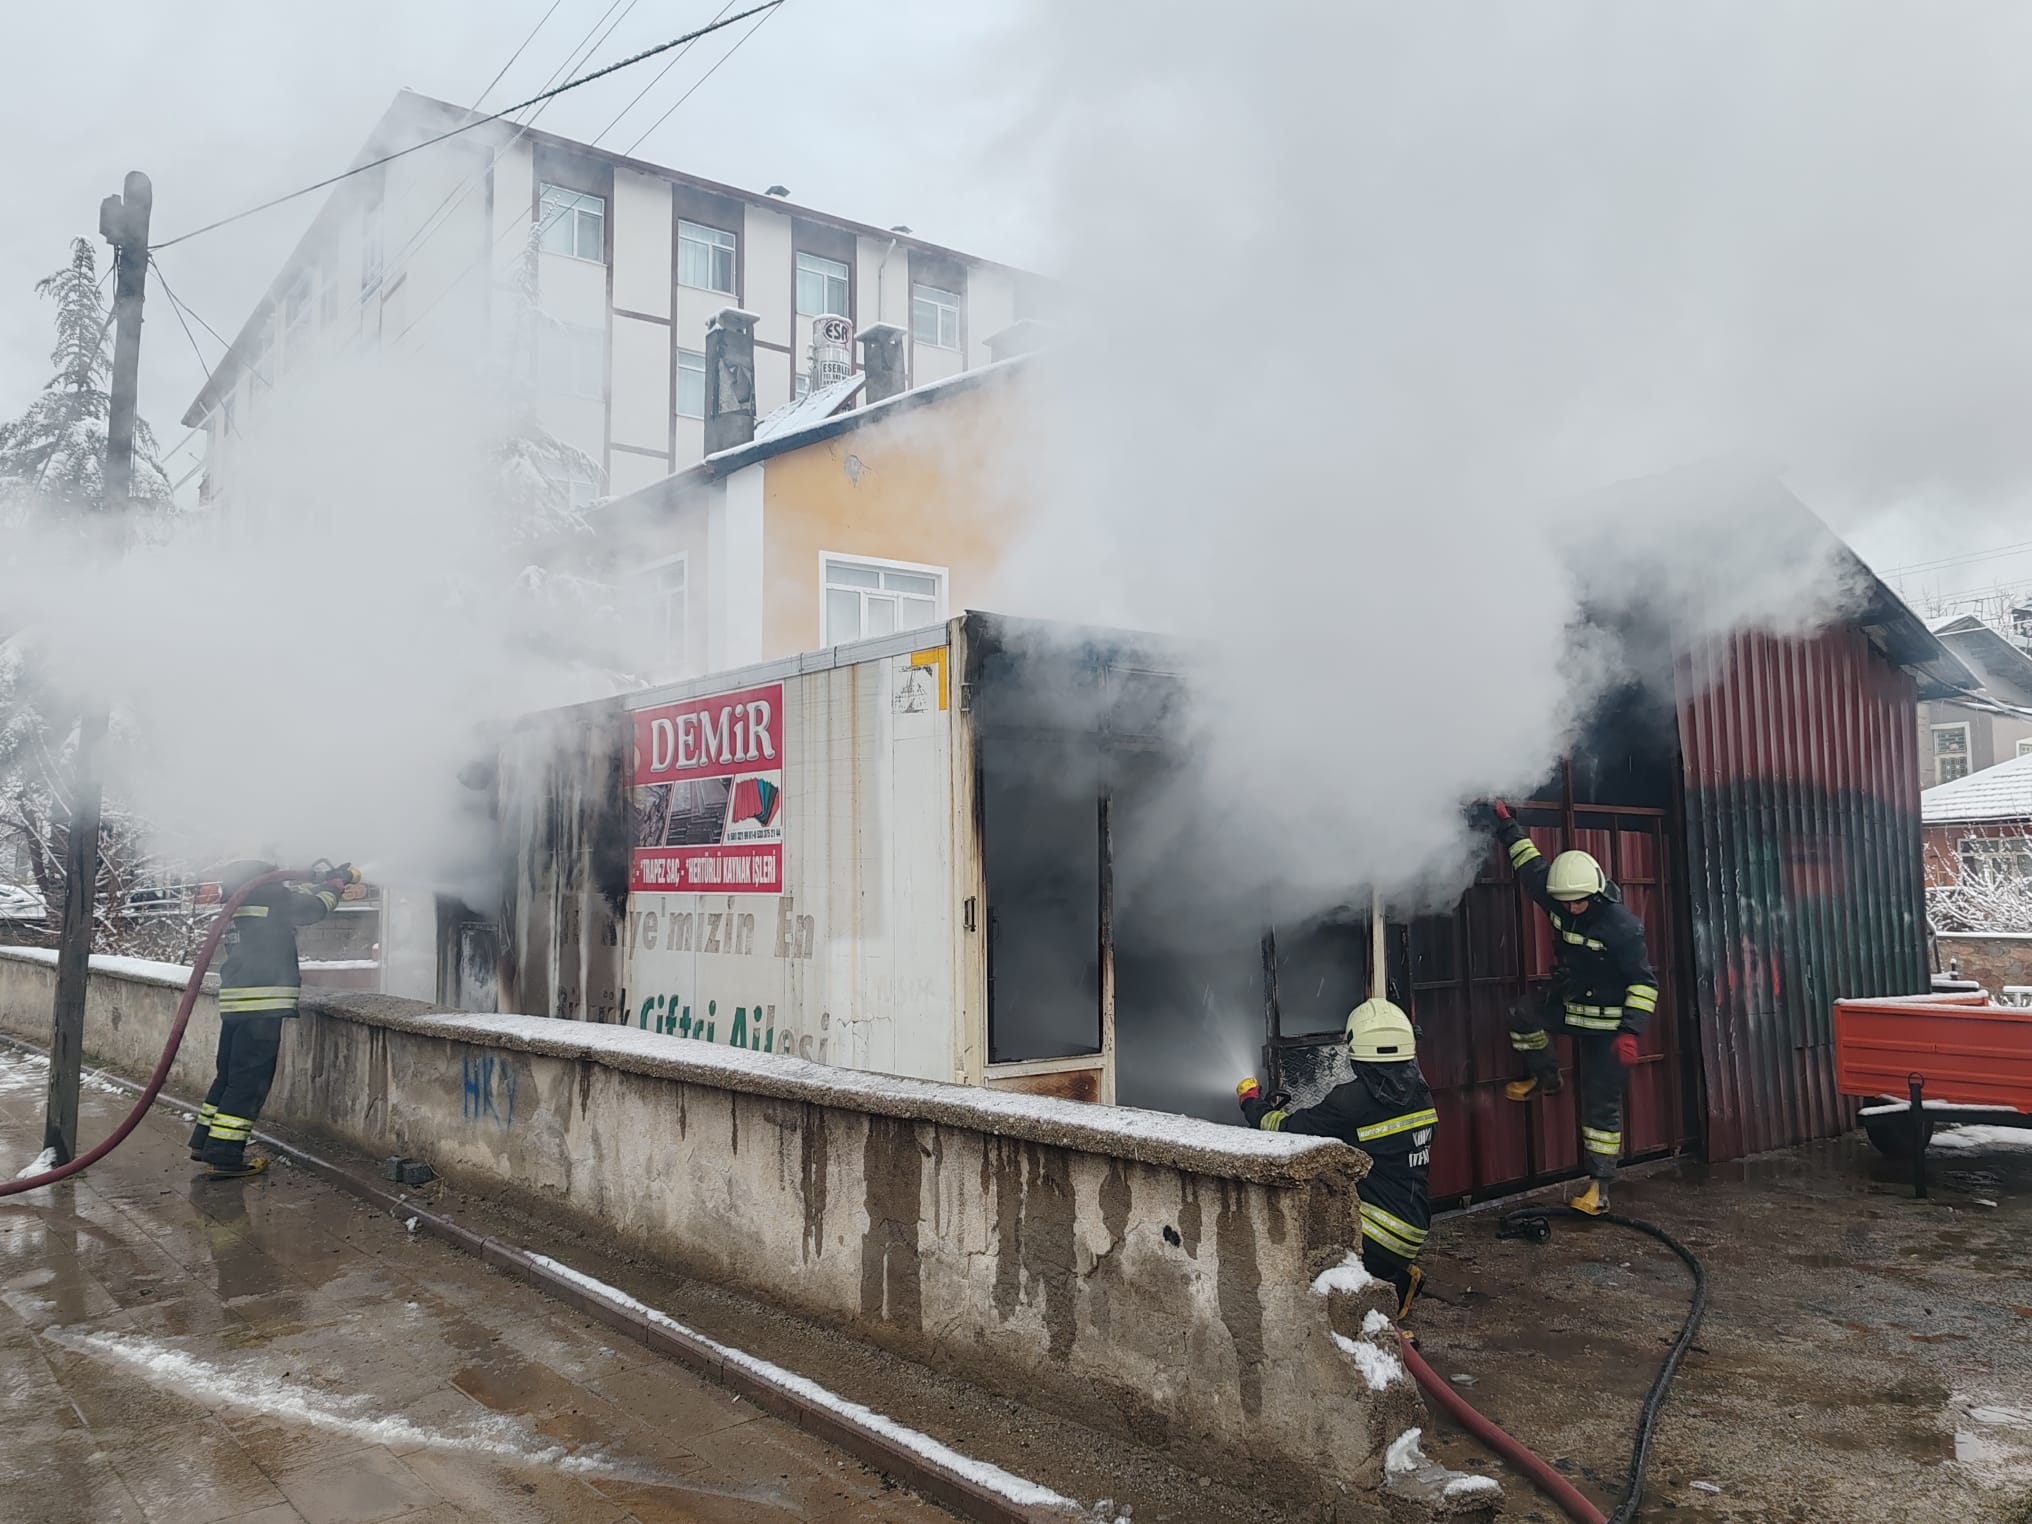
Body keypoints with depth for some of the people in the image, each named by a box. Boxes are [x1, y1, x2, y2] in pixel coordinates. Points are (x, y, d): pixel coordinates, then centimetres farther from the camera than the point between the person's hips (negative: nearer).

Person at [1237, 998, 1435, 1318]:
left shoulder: (1354, 1099, -19)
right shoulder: (1420, 1094, 5)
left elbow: (1290, 1130, -10)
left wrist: (1252, 1102, 11)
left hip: (1378, 1239, -8)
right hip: (1413, 1232, 8)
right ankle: (1395, 1280, 14)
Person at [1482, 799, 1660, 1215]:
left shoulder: (1621, 926, -27)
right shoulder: (1560, 899, -9)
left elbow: (1644, 982, -23)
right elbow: (1533, 867, 8)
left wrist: (1630, 1032, -31)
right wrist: (1506, 827, 12)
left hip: (1606, 1023, -7)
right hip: (1567, 1006, 7)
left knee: (1601, 1104, -3)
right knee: (1522, 1017, -8)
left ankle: (1599, 1187, 3)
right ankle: (1545, 1078, 19)